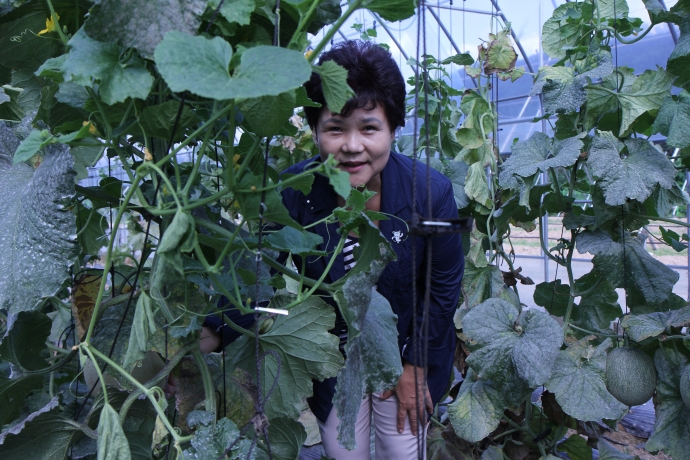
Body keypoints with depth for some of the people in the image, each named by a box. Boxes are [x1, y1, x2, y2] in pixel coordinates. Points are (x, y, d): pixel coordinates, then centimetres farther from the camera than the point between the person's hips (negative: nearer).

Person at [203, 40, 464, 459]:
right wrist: (213, 336, -34)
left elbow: (444, 285, -11)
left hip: (405, 353, 0)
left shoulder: (430, 192, -24)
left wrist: (416, 366, -4)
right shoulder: (294, 191, -23)